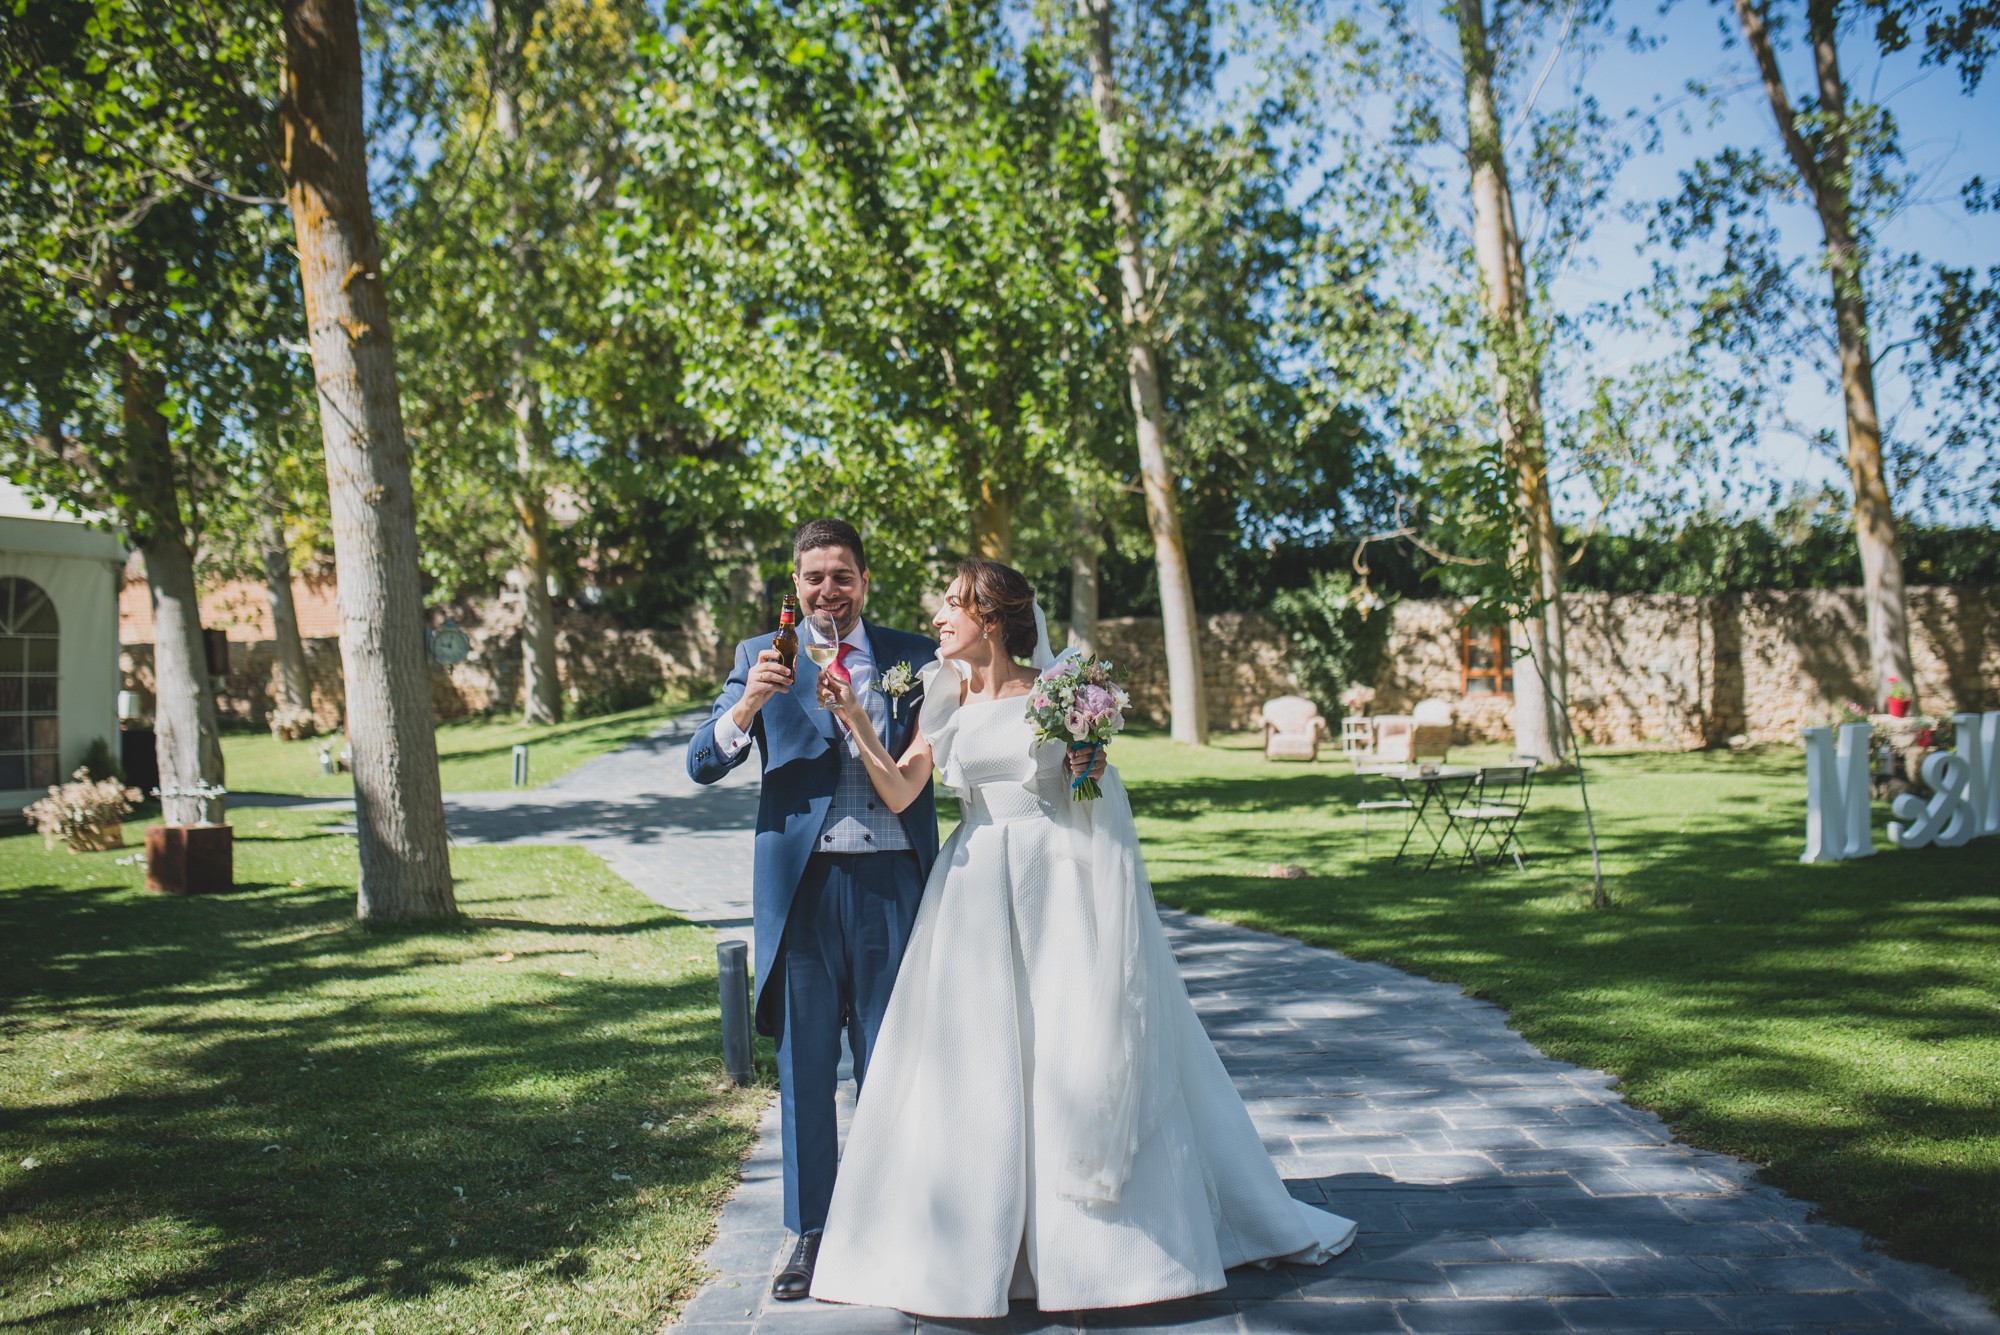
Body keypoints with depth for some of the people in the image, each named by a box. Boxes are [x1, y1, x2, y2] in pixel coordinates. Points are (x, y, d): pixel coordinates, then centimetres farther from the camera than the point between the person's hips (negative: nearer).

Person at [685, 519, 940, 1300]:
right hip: (802, 883, 0)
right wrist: (748, 703, -19)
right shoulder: (760, 657, 7)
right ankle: (811, 1234, 20)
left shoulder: (913, 657, 9)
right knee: (804, 1068, 8)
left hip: (891, 882, 0)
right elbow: (704, 764, -2)